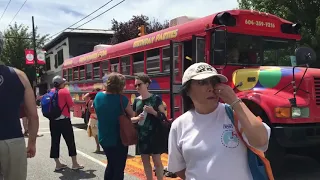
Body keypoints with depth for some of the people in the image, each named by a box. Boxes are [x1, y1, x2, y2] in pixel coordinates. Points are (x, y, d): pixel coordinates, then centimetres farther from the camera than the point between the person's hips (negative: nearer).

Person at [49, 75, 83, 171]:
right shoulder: (65, 91, -8)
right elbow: (71, 105, -8)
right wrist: (72, 101, 13)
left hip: (53, 121, 6)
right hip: (64, 120, -6)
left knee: (55, 142, 8)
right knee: (70, 141, 2)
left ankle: (58, 164, 13)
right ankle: (75, 164, 6)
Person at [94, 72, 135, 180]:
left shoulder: (98, 96, -2)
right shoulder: (121, 99, -19)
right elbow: (132, 115, -6)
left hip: (103, 138, 6)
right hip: (118, 139, -6)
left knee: (111, 164, 25)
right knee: (119, 168, 9)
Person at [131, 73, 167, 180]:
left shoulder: (155, 98, -6)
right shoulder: (136, 101, 6)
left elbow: (163, 116, -4)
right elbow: (131, 118, 12)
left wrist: (153, 112, -22)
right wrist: (137, 118, -10)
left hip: (155, 134, -4)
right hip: (142, 134, 4)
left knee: (157, 161, -1)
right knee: (145, 162, 11)